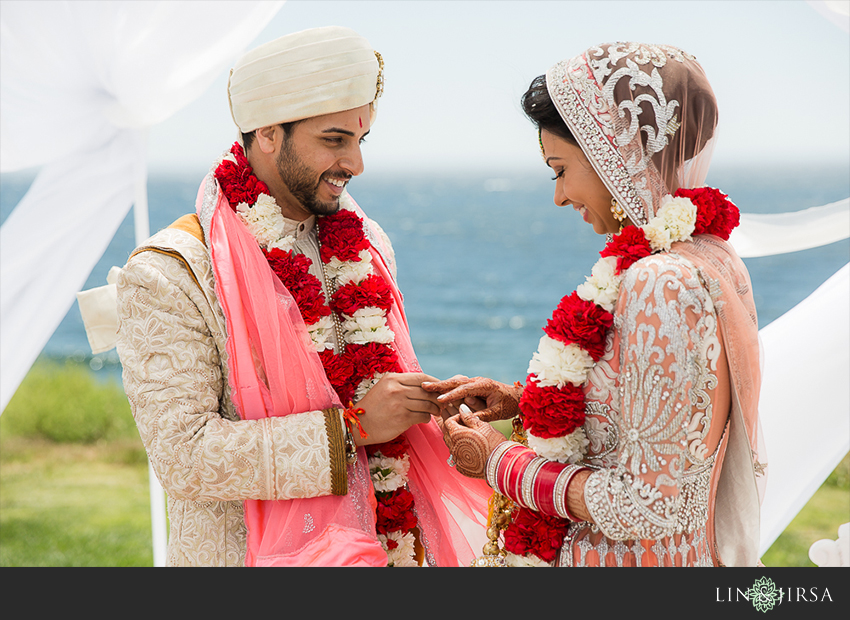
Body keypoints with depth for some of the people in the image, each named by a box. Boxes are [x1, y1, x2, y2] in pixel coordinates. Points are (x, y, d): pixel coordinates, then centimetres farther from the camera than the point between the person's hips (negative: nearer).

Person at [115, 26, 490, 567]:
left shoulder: (365, 248, 7)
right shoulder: (167, 275, -15)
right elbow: (184, 456, -21)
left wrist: (425, 405, -4)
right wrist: (350, 427, -23)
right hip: (241, 551, -6)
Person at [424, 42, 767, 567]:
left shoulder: (662, 287, -24)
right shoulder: (707, 254, 5)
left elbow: (653, 504, -25)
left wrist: (502, 462, -14)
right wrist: (523, 401, 6)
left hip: (635, 560, -9)